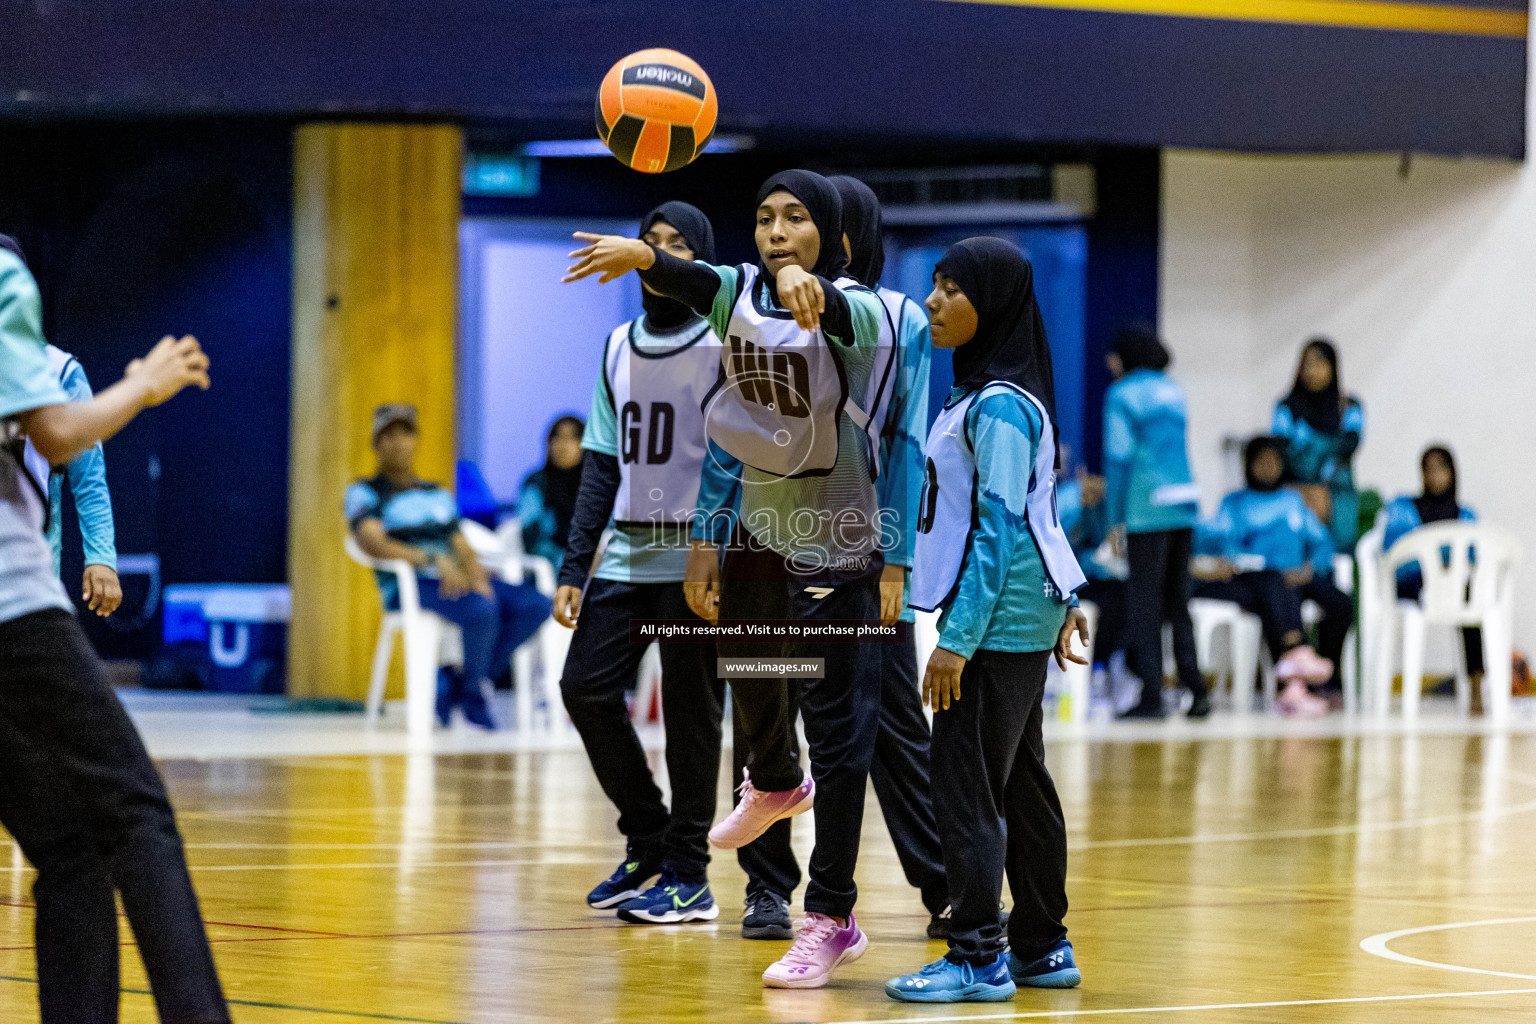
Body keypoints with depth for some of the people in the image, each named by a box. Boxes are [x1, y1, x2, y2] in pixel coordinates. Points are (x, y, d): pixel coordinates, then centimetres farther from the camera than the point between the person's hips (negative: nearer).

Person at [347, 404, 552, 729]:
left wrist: (475, 574, -8)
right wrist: (433, 560, -26)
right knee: (481, 610, -35)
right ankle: (475, 699, -11)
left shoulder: (439, 494, 28)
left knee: (536, 605, -18)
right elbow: (372, 541, -11)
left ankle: (453, 685, -9)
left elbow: (463, 548, 18)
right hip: (407, 586, -6)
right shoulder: (364, 493, 8)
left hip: (454, 580, 6)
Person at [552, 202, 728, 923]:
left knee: (690, 710, -3)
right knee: (585, 687, 0)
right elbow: (603, 464, 15)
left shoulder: (725, 347, -4)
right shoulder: (618, 348, 14)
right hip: (626, 556, 6)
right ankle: (648, 841, 15)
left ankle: (688, 877, 4)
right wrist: (575, 567, 9)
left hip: (695, 559, -6)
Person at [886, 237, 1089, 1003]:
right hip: (1021, 618, 10)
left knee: (964, 782, -8)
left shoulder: (1000, 407, -16)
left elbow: (1000, 530, -20)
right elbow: (1035, 515, 19)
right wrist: (1063, 602, 23)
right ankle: (1042, 948, 19)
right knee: (1017, 782, 13)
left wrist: (957, 638, -21)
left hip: (998, 619, -10)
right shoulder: (984, 395, 14)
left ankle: (979, 958, -7)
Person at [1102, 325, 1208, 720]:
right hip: (1185, 502, 6)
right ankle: (1195, 684, 9)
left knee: (1144, 602, -1)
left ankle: (1152, 696, -2)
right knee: (1177, 601, 13)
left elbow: (1118, 458, -8)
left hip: (1147, 509, -6)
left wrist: (1115, 520, -5)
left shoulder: (1121, 395, -4)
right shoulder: (1174, 390, 15)